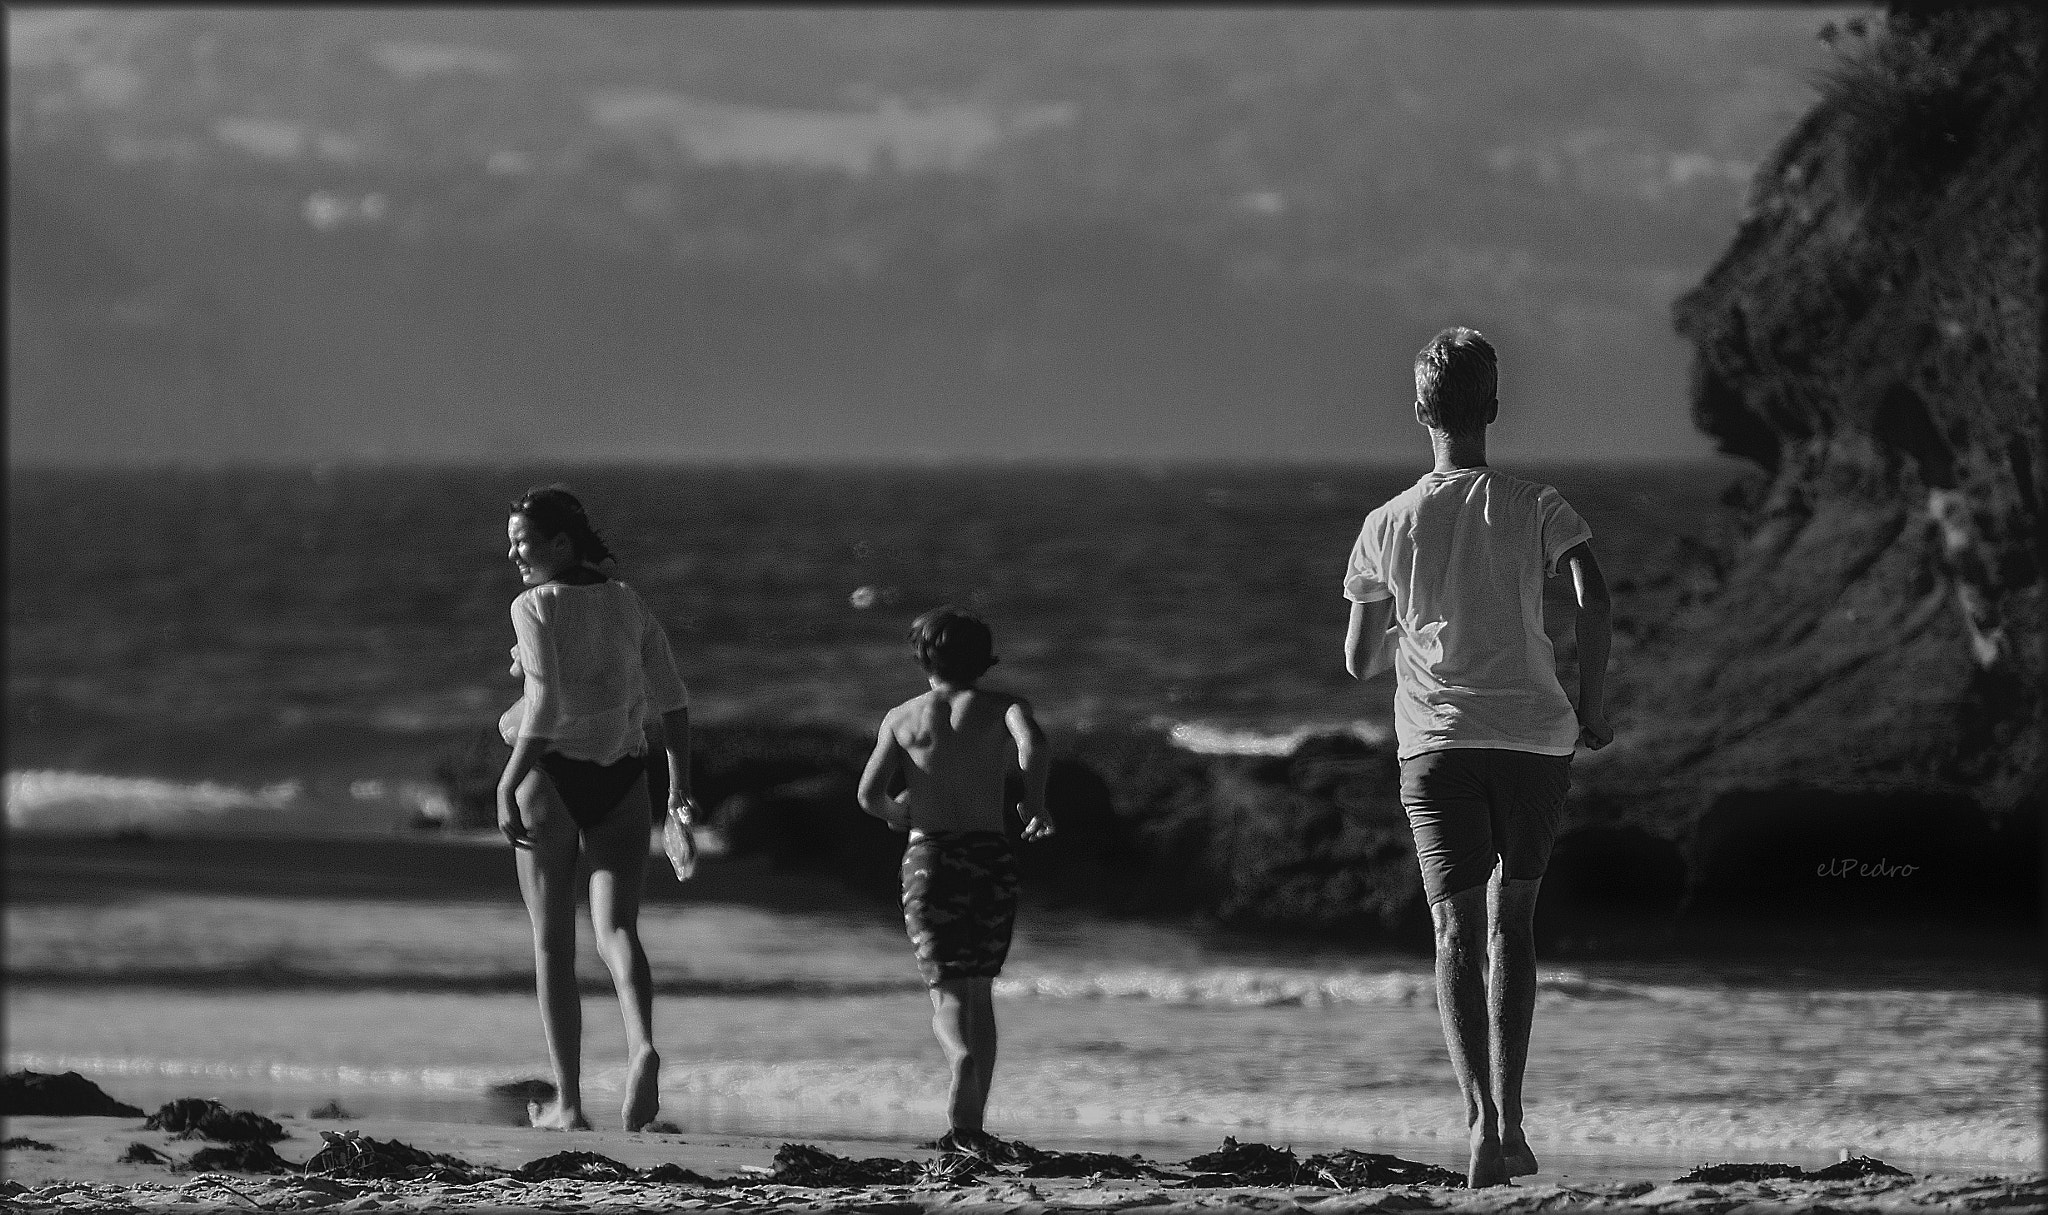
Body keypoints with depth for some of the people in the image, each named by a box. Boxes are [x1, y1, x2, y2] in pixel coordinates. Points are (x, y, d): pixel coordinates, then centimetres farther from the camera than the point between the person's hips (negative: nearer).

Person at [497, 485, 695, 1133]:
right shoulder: (628, 604, 7)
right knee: (616, 929, -2)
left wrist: (507, 786, -16)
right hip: (621, 783, 4)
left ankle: (568, 1104, 7)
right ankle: (642, 1048, -32)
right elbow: (672, 701, 6)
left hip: (552, 772, -4)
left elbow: (545, 708, -20)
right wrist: (680, 782, 15)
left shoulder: (535, 608, -10)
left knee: (552, 943, 7)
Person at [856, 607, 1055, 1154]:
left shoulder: (903, 717, 10)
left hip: (927, 858, -1)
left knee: (947, 992, -3)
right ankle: (969, 1124, 8)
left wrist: (895, 812, 23)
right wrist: (1035, 801, 3)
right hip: (991, 857, 1)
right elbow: (1034, 746, -14)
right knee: (979, 990, 14)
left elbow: (869, 793, 1)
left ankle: (961, 1056, -37)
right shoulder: (1000, 706, 8)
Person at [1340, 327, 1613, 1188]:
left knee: (1457, 931, -5)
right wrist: (1591, 707, 0)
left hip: (1435, 744, 0)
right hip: (1535, 739, 0)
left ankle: (1480, 1115, -23)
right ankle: (1508, 1116, 9)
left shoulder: (1386, 526, 6)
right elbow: (1593, 598, -13)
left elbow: (1359, 663, 12)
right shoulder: (1533, 507, 2)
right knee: (1511, 922, 15)